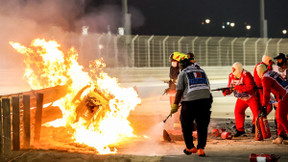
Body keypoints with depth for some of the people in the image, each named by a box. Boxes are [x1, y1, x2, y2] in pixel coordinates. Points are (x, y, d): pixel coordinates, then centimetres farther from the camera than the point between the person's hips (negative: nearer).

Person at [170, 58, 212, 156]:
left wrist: (175, 105, 3)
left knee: (186, 125, 12)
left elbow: (179, 91, -1)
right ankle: (201, 148, 6)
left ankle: (190, 147, 19)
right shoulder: (202, 71, 21)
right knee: (202, 126, 11)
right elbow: (208, 87, 19)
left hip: (190, 101, -4)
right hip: (205, 100, 4)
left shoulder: (183, 73, 7)